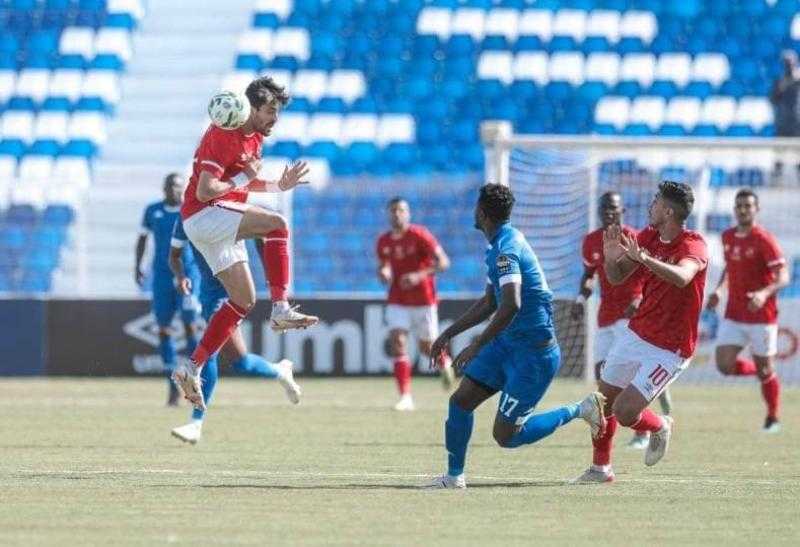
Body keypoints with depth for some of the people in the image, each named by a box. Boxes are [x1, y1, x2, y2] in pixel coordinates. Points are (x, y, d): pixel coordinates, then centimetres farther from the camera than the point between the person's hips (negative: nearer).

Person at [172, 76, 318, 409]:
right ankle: (281, 309, -27)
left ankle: (191, 371, 9)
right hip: (203, 215, -10)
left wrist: (279, 186, 12)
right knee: (276, 224, -27)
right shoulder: (223, 136, -17)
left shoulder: (254, 138, 13)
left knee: (244, 300, 7)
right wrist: (243, 177, -15)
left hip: (221, 225, 10)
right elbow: (205, 191, -23)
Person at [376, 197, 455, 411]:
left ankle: (444, 363, 44)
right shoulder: (383, 242, 2)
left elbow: (443, 262, -18)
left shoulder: (419, 235, -13)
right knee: (397, 341, -15)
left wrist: (420, 275, -31)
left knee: (427, 348, 6)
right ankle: (405, 397, -15)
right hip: (398, 301, 3)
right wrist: (383, 273, -7)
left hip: (423, 299, -3)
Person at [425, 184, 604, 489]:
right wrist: (448, 335, 24)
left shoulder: (505, 250, -21)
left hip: (534, 353, -10)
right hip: (508, 344, 10)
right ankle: (454, 475, 14)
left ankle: (579, 410, 5)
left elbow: (511, 306, -33)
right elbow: (489, 304, 23)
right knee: (460, 400, 4)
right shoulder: (502, 245, 13)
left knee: (505, 436, -7)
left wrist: (476, 347, -27)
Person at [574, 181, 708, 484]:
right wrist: (611, 258, -13)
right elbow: (617, 277, 10)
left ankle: (659, 427, 19)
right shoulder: (648, 237, 3)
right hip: (636, 335, 7)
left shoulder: (693, 245, -20)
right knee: (604, 401, 10)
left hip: (669, 350, -7)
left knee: (624, 412, -14)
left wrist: (644, 258, -53)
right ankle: (600, 468, 29)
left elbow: (682, 277, -41)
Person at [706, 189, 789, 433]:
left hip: (761, 316, -5)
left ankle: (773, 418, 25)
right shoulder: (728, 237, 6)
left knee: (764, 371, 4)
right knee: (724, 366, -9)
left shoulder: (764, 240, -13)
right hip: (733, 316, 5)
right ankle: (760, 370, 21)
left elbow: (783, 277, -19)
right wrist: (719, 290, 8)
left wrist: (765, 293, -38)